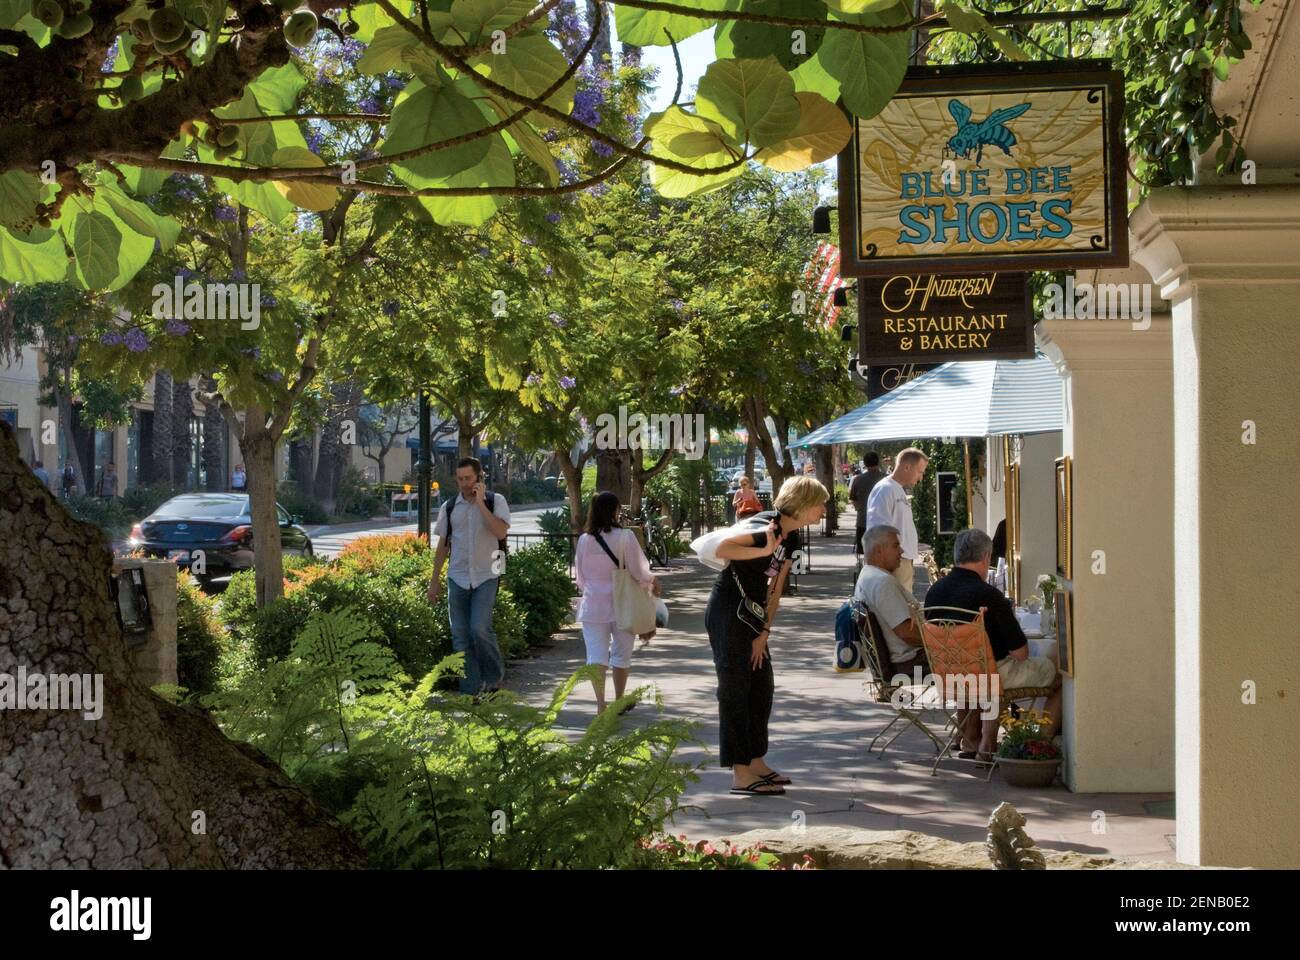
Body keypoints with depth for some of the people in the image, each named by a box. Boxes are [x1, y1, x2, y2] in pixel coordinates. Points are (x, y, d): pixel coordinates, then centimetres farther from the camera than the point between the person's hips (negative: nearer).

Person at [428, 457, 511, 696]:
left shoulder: (495, 501, -1)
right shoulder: (450, 507, 8)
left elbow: (501, 532, -17)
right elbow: (443, 545, 13)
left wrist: (480, 503, -16)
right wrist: (434, 580, 11)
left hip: (485, 577, -3)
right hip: (458, 578, 4)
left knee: (480, 628, -16)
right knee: (460, 636, 3)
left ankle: (494, 676, 7)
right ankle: (470, 690, 11)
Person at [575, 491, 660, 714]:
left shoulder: (584, 540, -3)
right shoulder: (625, 537, -12)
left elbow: (579, 576, 8)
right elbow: (638, 571, -9)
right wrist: (652, 581, 12)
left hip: (593, 604, 1)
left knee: (596, 655, 1)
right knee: (621, 654, 15)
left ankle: (601, 703, -11)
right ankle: (619, 701, 27)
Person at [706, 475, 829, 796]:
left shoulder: (791, 538, 10)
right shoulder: (765, 526, -19)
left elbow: (775, 589, 11)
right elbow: (721, 548, -32)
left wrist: (764, 632, 7)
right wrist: (766, 550, -33)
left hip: (751, 616, 10)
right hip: (727, 612, -10)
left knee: (762, 688, 15)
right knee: (735, 691, -4)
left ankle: (756, 762, 27)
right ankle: (741, 774, 0)